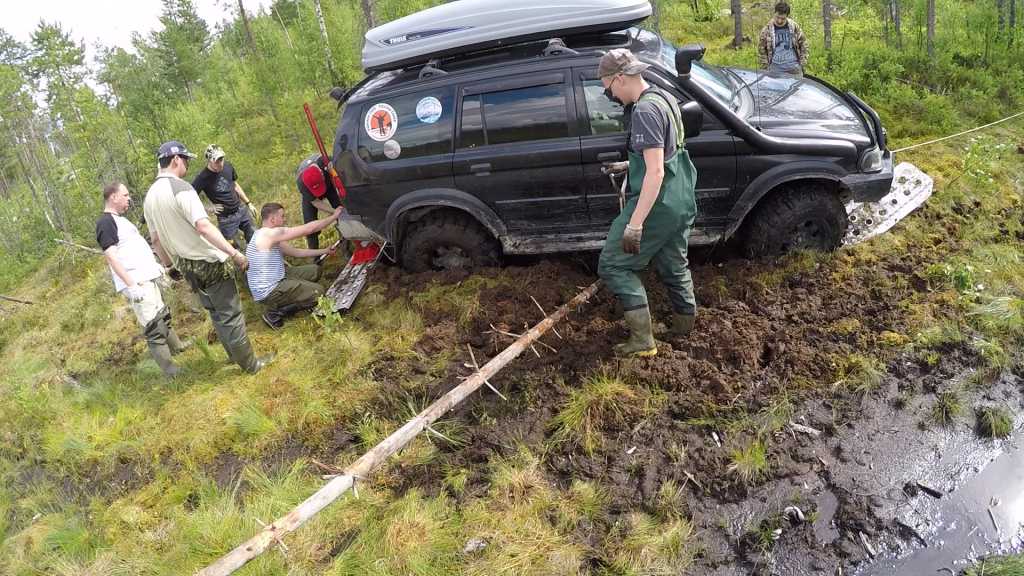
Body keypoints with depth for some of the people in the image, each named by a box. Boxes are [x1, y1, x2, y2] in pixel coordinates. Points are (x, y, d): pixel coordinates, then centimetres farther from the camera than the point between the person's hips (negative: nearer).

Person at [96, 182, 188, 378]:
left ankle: (177, 347, 44)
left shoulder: (120, 219, 16)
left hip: (148, 278, 10)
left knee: (163, 316, 25)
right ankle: (171, 372, -3)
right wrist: (132, 285, -26)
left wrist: (155, 265, 27)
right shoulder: (105, 222, -14)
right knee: (154, 327, -7)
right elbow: (111, 256, -21)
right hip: (136, 284, -10)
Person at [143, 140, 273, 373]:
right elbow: (203, 226, -29)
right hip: (209, 262, -8)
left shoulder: (150, 196, 8)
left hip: (186, 267, 9)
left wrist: (170, 265, 24)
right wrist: (234, 253, -30)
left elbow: (156, 240, 14)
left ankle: (235, 355, 32)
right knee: (231, 315, 1)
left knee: (216, 314, 21)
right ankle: (250, 364, 9)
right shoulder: (180, 188, -19)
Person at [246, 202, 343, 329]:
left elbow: (295, 252, 17)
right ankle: (274, 313, -6)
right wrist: (334, 216, -11)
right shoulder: (270, 234, -21)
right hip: (268, 292, -10)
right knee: (317, 292, -14)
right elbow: (309, 229, -21)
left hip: (276, 280, 10)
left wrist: (324, 251, 15)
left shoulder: (273, 238, 10)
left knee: (315, 270, 14)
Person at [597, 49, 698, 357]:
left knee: (613, 265, -1)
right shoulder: (665, 98, 11)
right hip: (682, 202, 10)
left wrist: (635, 224, -28)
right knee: (675, 266, 21)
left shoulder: (644, 110, -20)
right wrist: (629, 165, 35)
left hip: (657, 203, -10)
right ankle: (685, 328, 36)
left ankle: (642, 339, -1)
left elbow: (656, 172, -27)